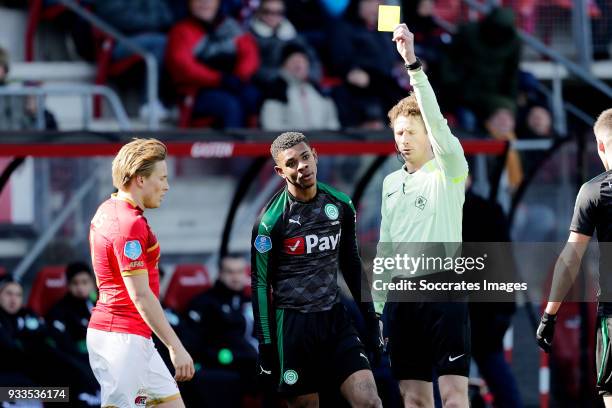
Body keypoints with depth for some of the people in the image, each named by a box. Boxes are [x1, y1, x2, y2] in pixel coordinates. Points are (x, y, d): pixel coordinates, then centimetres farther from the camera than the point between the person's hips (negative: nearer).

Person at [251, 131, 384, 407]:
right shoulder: (271, 221, -8)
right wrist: (266, 346, -7)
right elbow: (260, 284, -5)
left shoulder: (340, 205, 5)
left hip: (335, 320, 4)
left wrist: (371, 320, 14)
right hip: (293, 323, -4)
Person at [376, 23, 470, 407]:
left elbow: (437, 122, -18)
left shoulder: (449, 171, -1)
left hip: (443, 292, -6)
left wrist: (413, 63, -26)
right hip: (401, 296, 6)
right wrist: (378, 307, 15)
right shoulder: (391, 183, 16)